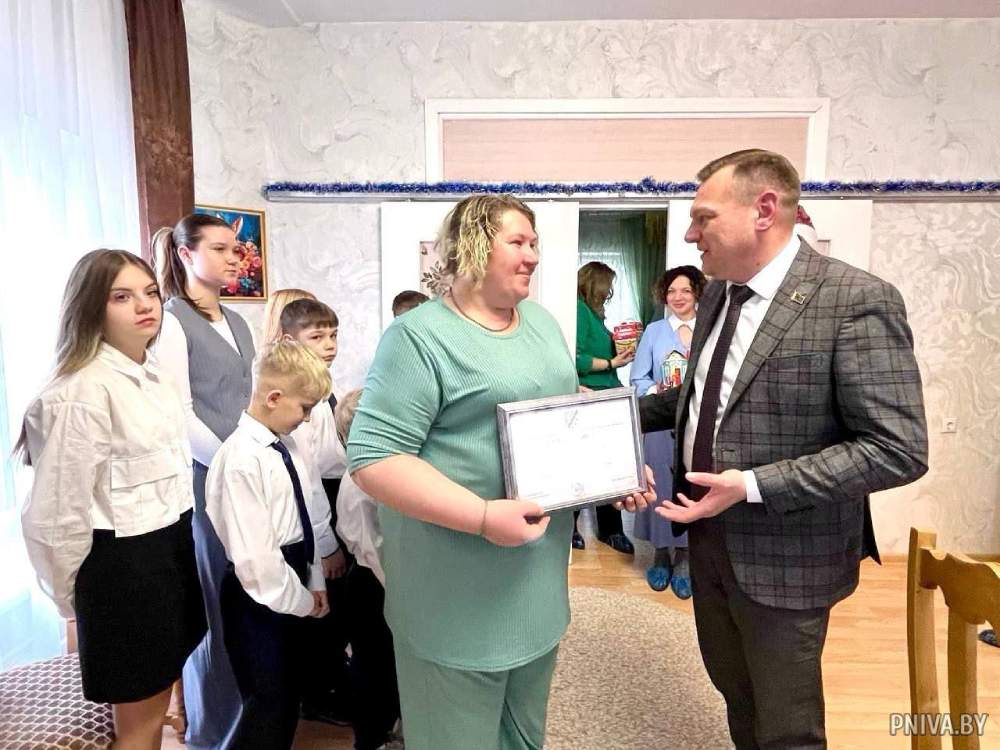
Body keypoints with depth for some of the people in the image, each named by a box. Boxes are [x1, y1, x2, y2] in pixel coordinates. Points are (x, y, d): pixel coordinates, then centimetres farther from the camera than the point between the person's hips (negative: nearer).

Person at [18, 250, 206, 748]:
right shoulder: (82, 393, -20)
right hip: (123, 562, -8)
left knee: (155, 702, 21)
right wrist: (76, 596, -4)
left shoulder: (153, 377, 7)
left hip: (171, 548, 8)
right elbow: (59, 511, -17)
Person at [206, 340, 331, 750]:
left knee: (292, 690, 22)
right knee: (268, 703, 6)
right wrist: (300, 600, -13)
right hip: (259, 596, -8)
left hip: (291, 586, 8)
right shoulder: (241, 460, -24)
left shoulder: (287, 446, 2)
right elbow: (254, 556, -24)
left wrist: (314, 583, 9)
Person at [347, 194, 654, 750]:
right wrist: (482, 516, -28)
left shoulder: (542, 322, 8)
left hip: (539, 581, 7)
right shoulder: (420, 336, -16)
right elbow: (372, 458, -21)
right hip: (460, 595, -6)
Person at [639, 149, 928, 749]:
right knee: (734, 690, 27)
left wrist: (753, 486, -27)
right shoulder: (718, 295, 4)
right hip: (709, 534, 7)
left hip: (783, 554, -7)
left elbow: (898, 449, -23)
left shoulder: (856, 301, -21)